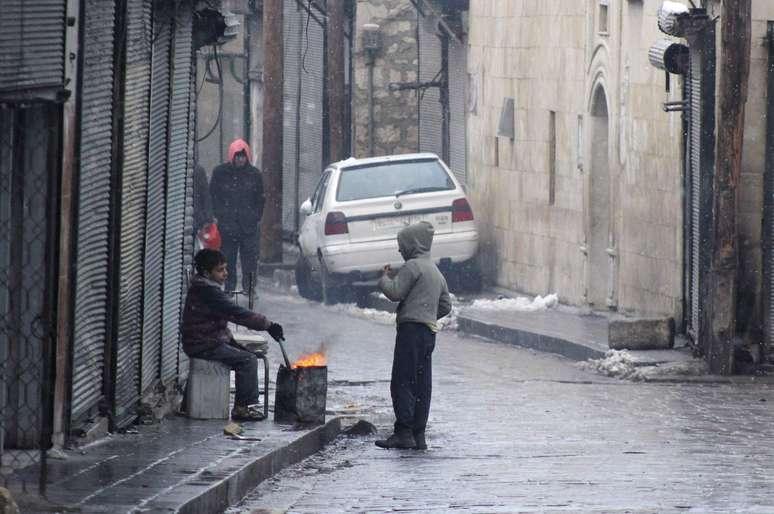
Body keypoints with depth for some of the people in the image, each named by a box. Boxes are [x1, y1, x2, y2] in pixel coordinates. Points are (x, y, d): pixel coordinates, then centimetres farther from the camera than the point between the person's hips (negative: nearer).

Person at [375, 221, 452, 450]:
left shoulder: (413, 266, -6)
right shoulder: (436, 271, 22)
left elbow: (395, 292, -12)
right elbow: (446, 305, 24)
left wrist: (384, 278, 5)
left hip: (412, 329, -9)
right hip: (429, 332, 9)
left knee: (402, 382, -10)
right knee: (422, 385, 7)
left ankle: (403, 433, -16)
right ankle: (419, 435, 6)